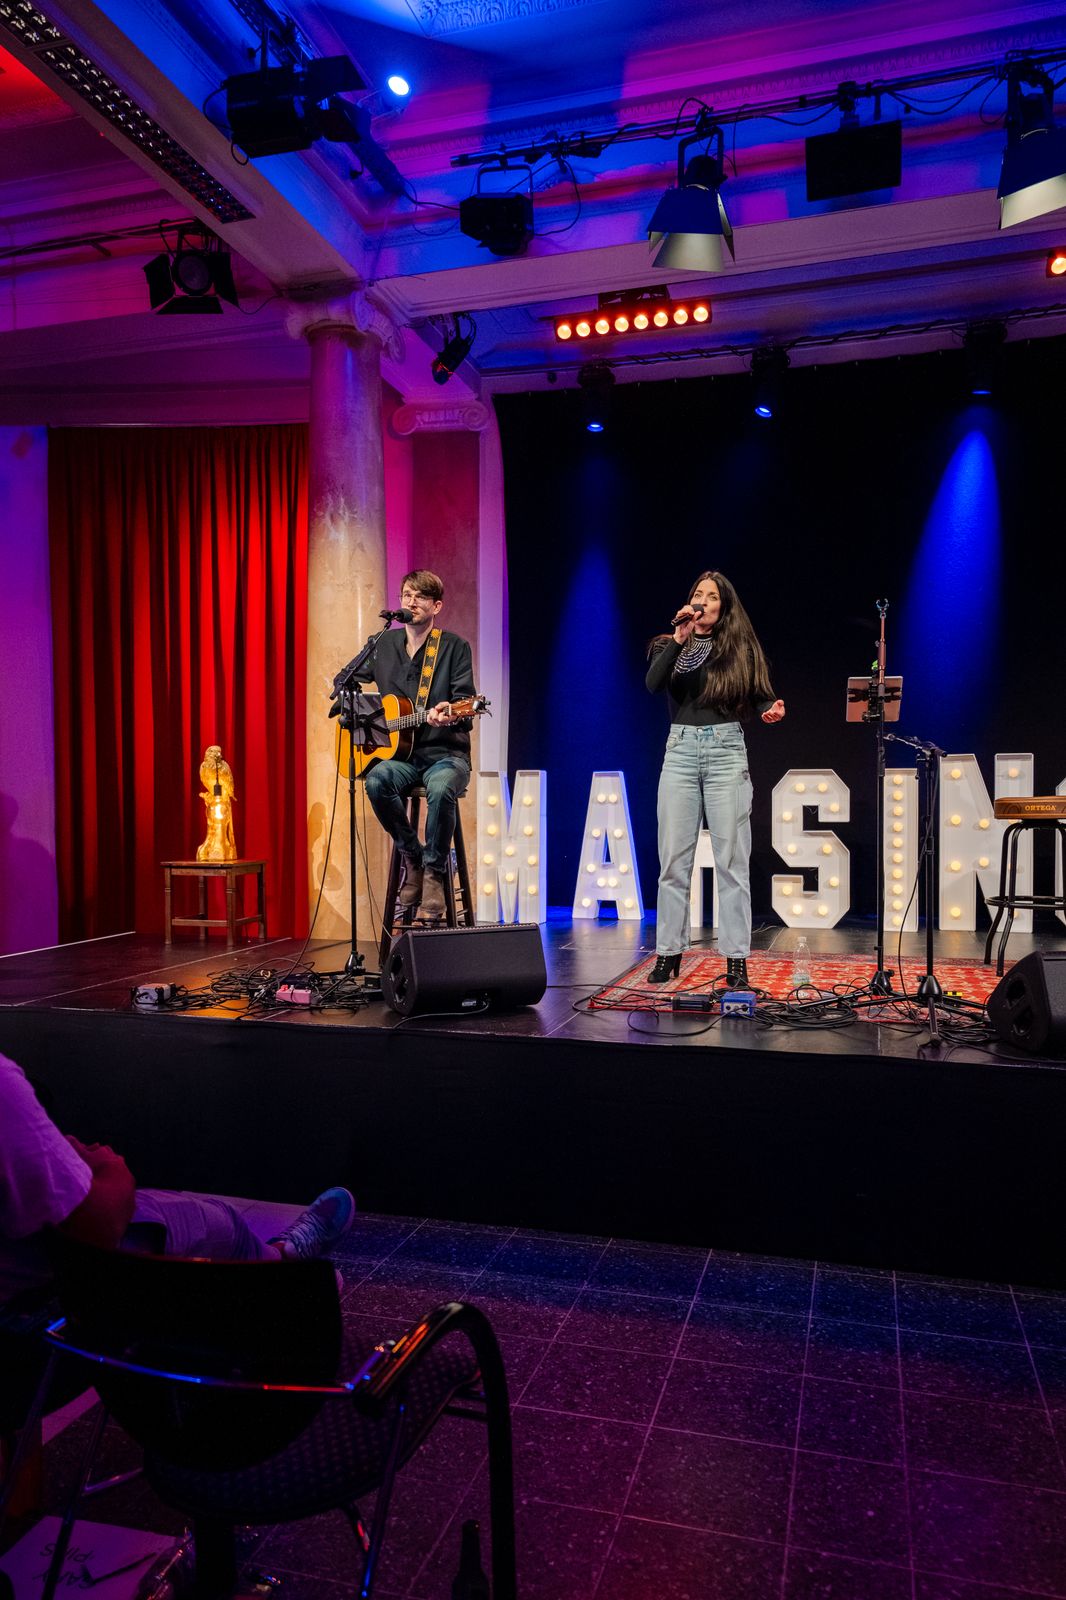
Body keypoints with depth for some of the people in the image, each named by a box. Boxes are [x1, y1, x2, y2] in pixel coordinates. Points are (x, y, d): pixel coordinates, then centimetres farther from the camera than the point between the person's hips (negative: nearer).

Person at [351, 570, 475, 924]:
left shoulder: (454, 646, 0)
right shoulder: (383, 645, 11)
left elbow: (465, 703, -8)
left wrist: (450, 713, -31)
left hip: (446, 752, -3)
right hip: (398, 752, 3)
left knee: (441, 789, -37)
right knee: (377, 779, -32)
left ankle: (434, 872, -15)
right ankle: (411, 855, -10)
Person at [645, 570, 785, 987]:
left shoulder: (741, 647, 10)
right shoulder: (671, 645, 12)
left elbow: (759, 697, 6)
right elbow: (653, 684, -7)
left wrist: (771, 710, -15)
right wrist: (679, 637, -13)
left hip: (726, 751, -1)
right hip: (680, 749, 1)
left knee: (731, 859, -3)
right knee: (674, 858, 2)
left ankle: (736, 960, 1)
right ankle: (668, 952, 11)